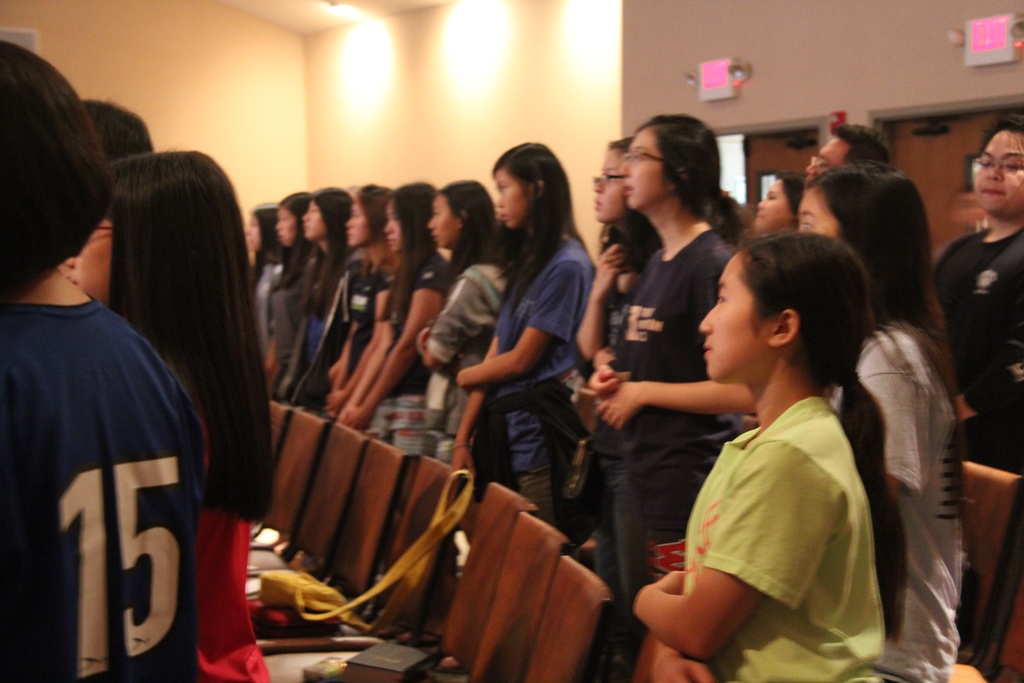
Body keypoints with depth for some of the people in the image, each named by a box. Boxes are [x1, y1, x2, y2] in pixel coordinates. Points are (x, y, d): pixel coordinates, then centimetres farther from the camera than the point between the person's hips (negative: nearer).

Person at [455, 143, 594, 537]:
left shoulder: (567, 265, -12)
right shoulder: (524, 263, 14)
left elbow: (520, 360, -12)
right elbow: (495, 355, 11)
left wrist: (465, 377, 5)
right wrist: (463, 440, 8)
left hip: (540, 431, -8)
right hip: (501, 425, 8)